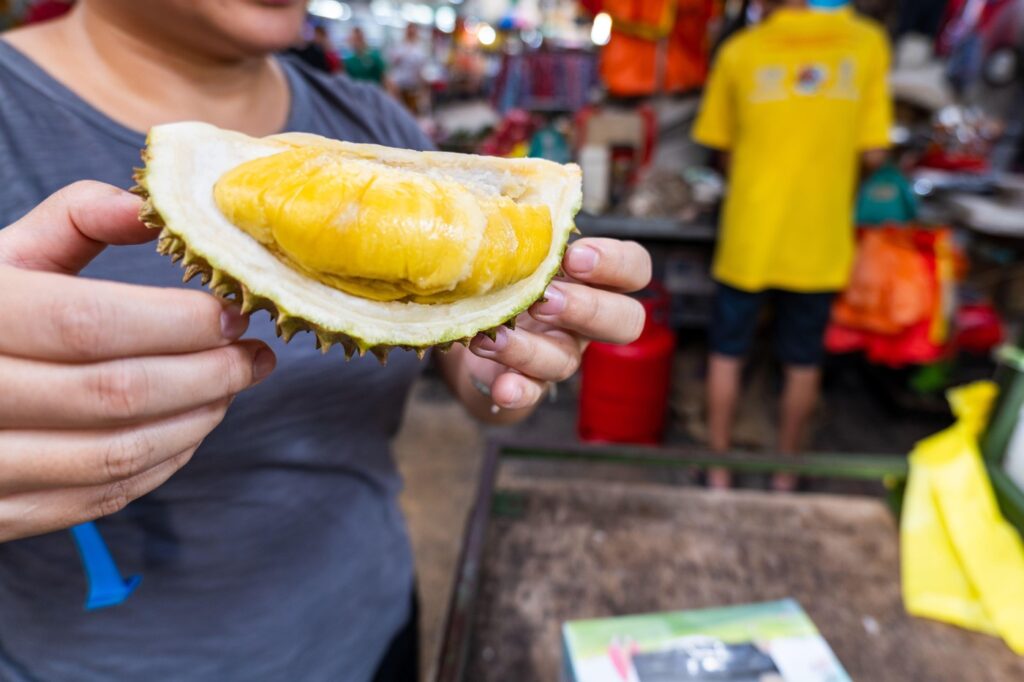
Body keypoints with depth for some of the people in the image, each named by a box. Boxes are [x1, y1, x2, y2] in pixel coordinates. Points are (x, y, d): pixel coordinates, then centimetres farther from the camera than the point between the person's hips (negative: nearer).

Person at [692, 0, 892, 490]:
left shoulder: (739, 52, -3)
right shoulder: (868, 43, -2)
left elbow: (721, 145, 6)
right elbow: (873, 151, -2)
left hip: (749, 238, -1)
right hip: (820, 243, 1)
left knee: (727, 354, 14)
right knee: (804, 363, 16)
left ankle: (719, 470, 25)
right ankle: (785, 472, 32)